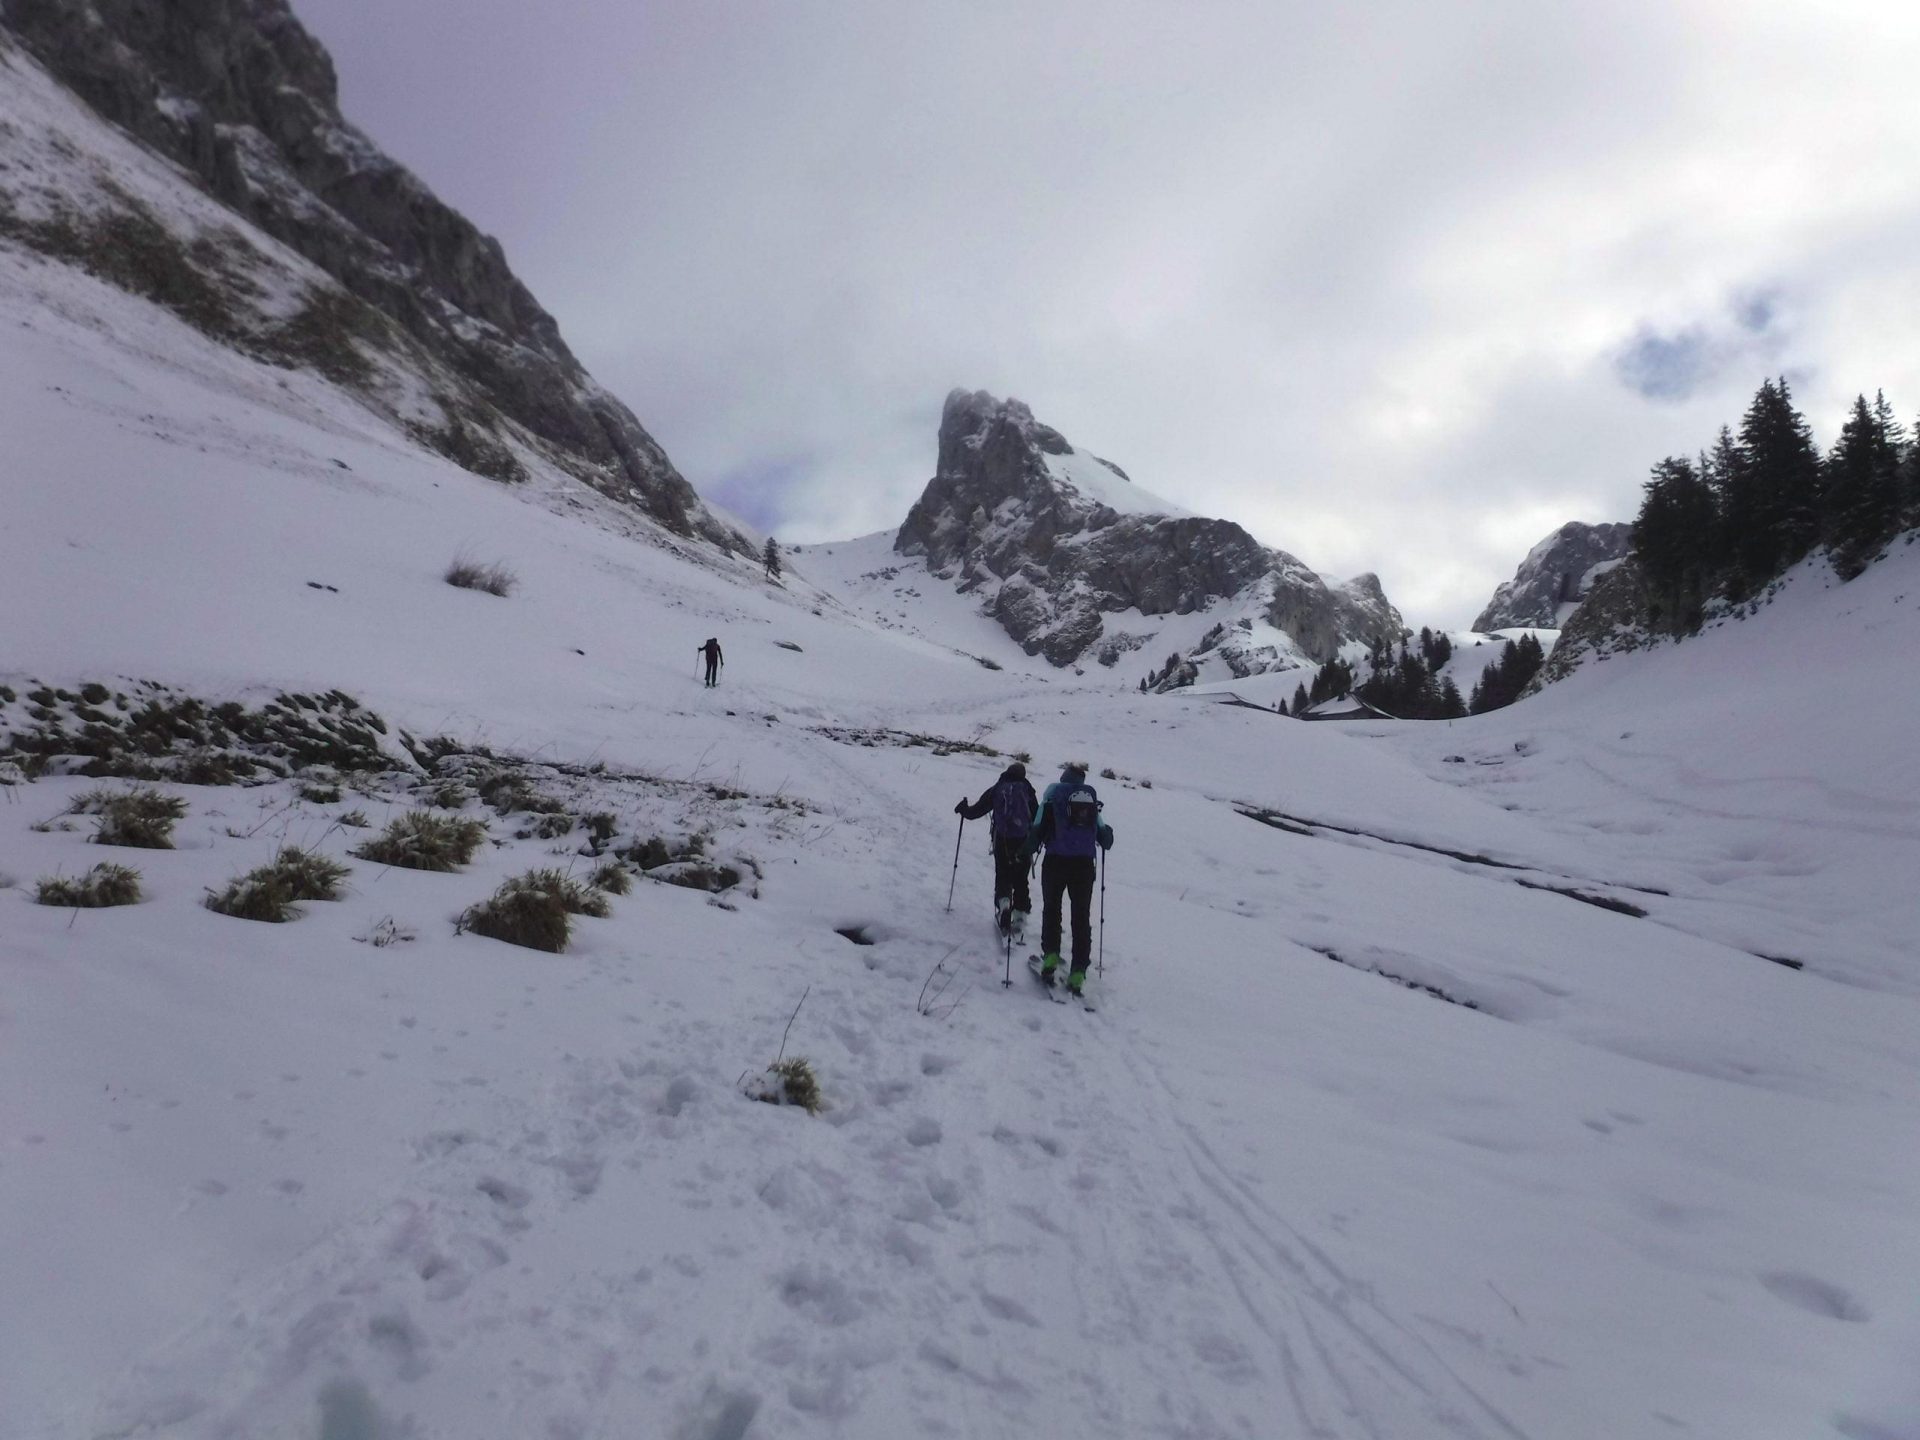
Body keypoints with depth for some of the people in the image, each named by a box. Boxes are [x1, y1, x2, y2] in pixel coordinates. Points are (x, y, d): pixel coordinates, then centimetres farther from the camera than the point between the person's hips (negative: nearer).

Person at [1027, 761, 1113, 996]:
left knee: (1051, 909, 16)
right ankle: (1078, 972, 3)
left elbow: (1041, 825, -6)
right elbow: (1102, 830, 11)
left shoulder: (1055, 791, 4)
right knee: (1082, 917, 8)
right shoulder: (1091, 794, 10)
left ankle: (1050, 955, 1)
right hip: (1084, 862, 2)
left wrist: (1028, 849, 1)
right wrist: (1105, 841, 32)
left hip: (1056, 860, -2)